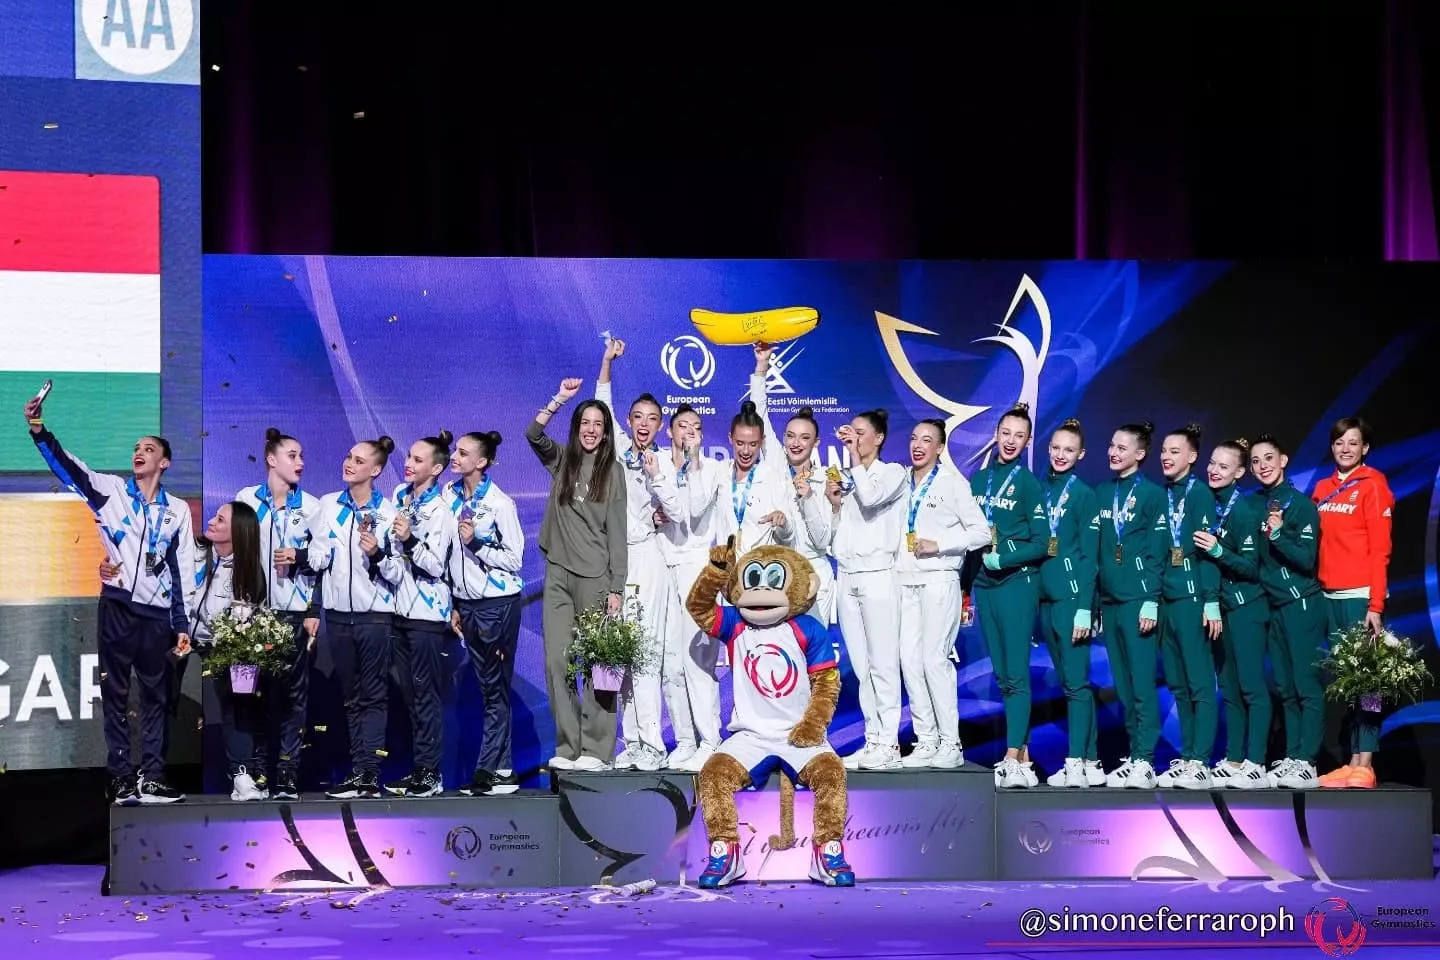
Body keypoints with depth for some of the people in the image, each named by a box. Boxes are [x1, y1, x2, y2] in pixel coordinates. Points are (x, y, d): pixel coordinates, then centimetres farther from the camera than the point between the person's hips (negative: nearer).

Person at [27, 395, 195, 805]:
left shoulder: (178, 509, 9)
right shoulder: (111, 491, 5)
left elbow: (184, 570, 9)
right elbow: (67, 466, -8)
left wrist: (184, 625, 5)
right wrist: (38, 428, -24)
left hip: (158, 614, 2)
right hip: (117, 608, -1)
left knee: (156, 696, 5)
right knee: (115, 694, 0)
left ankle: (152, 777, 9)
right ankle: (122, 777, 3)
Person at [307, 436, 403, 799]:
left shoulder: (387, 513, -4)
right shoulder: (328, 505, 7)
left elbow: (397, 574, -6)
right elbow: (316, 556, 13)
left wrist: (378, 555, -23)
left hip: (375, 614, -4)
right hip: (338, 612, 5)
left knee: (372, 697, -4)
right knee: (351, 697, 7)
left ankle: (366, 774, -6)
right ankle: (364, 774, 10)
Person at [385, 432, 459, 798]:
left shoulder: (440, 511, -13)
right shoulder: (399, 495, 10)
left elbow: (436, 565, -19)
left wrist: (410, 540, -29)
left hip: (427, 611, -8)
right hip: (401, 607, 8)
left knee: (425, 693, -7)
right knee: (410, 692, 10)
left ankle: (430, 773, -5)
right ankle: (421, 768, 15)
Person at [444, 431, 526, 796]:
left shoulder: (500, 503, -10)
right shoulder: (449, 496, 7)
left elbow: (514, 559, -9)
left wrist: (477, 543, -20)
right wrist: (452, 605, 13)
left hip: (498, 603, -6)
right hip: (466, 601, 6)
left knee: (496, 686, -4)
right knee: (488, 686, 7)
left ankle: (487, 769, -2)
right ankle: (502, 769, 9)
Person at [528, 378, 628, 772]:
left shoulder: (612, 470, 3)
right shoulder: (561, 460, 12)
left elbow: (617, 531, -1)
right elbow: (533, 433, -5)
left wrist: (616, 587, -6)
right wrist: (560, 398, -10)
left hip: (595, 576, -3)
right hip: (558, 573, 3)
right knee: (557, 661, -1)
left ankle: (596, 750, -3)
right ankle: (567, 747, 3)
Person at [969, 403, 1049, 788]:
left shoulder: (1028, 483, -2)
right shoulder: (979, 479, 13)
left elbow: (1040, 543, -5)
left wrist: (1000, 559, -13)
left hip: (1016, 583, -6)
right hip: (983, 584, 6)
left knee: (1016, 673, -9)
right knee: (1002, 674, 6)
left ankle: (1014, 760, -15)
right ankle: (1023, 755, 10)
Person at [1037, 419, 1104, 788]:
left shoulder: (1083, 494, -4)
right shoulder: (1041, 491, 12)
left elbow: (1089, 556, -8)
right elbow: (1035, 544, 13)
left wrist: (1084, 609, -14)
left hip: (1072, 595, -6)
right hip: (1045, 595, 7)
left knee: (1076, 681, -7)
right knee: (1067, 681, 9)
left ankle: (1077, 762, -7)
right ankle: (1088, 760, 13)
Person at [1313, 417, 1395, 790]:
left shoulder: (1373, 486, -3)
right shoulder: (1322, 489, 15)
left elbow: (1380, 549, -8)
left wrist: (1376, 605, -14)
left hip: (1360, 595, -6)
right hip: (1329, 595, 6)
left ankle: (1365, 764, -7)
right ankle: (1352, 761, 8)